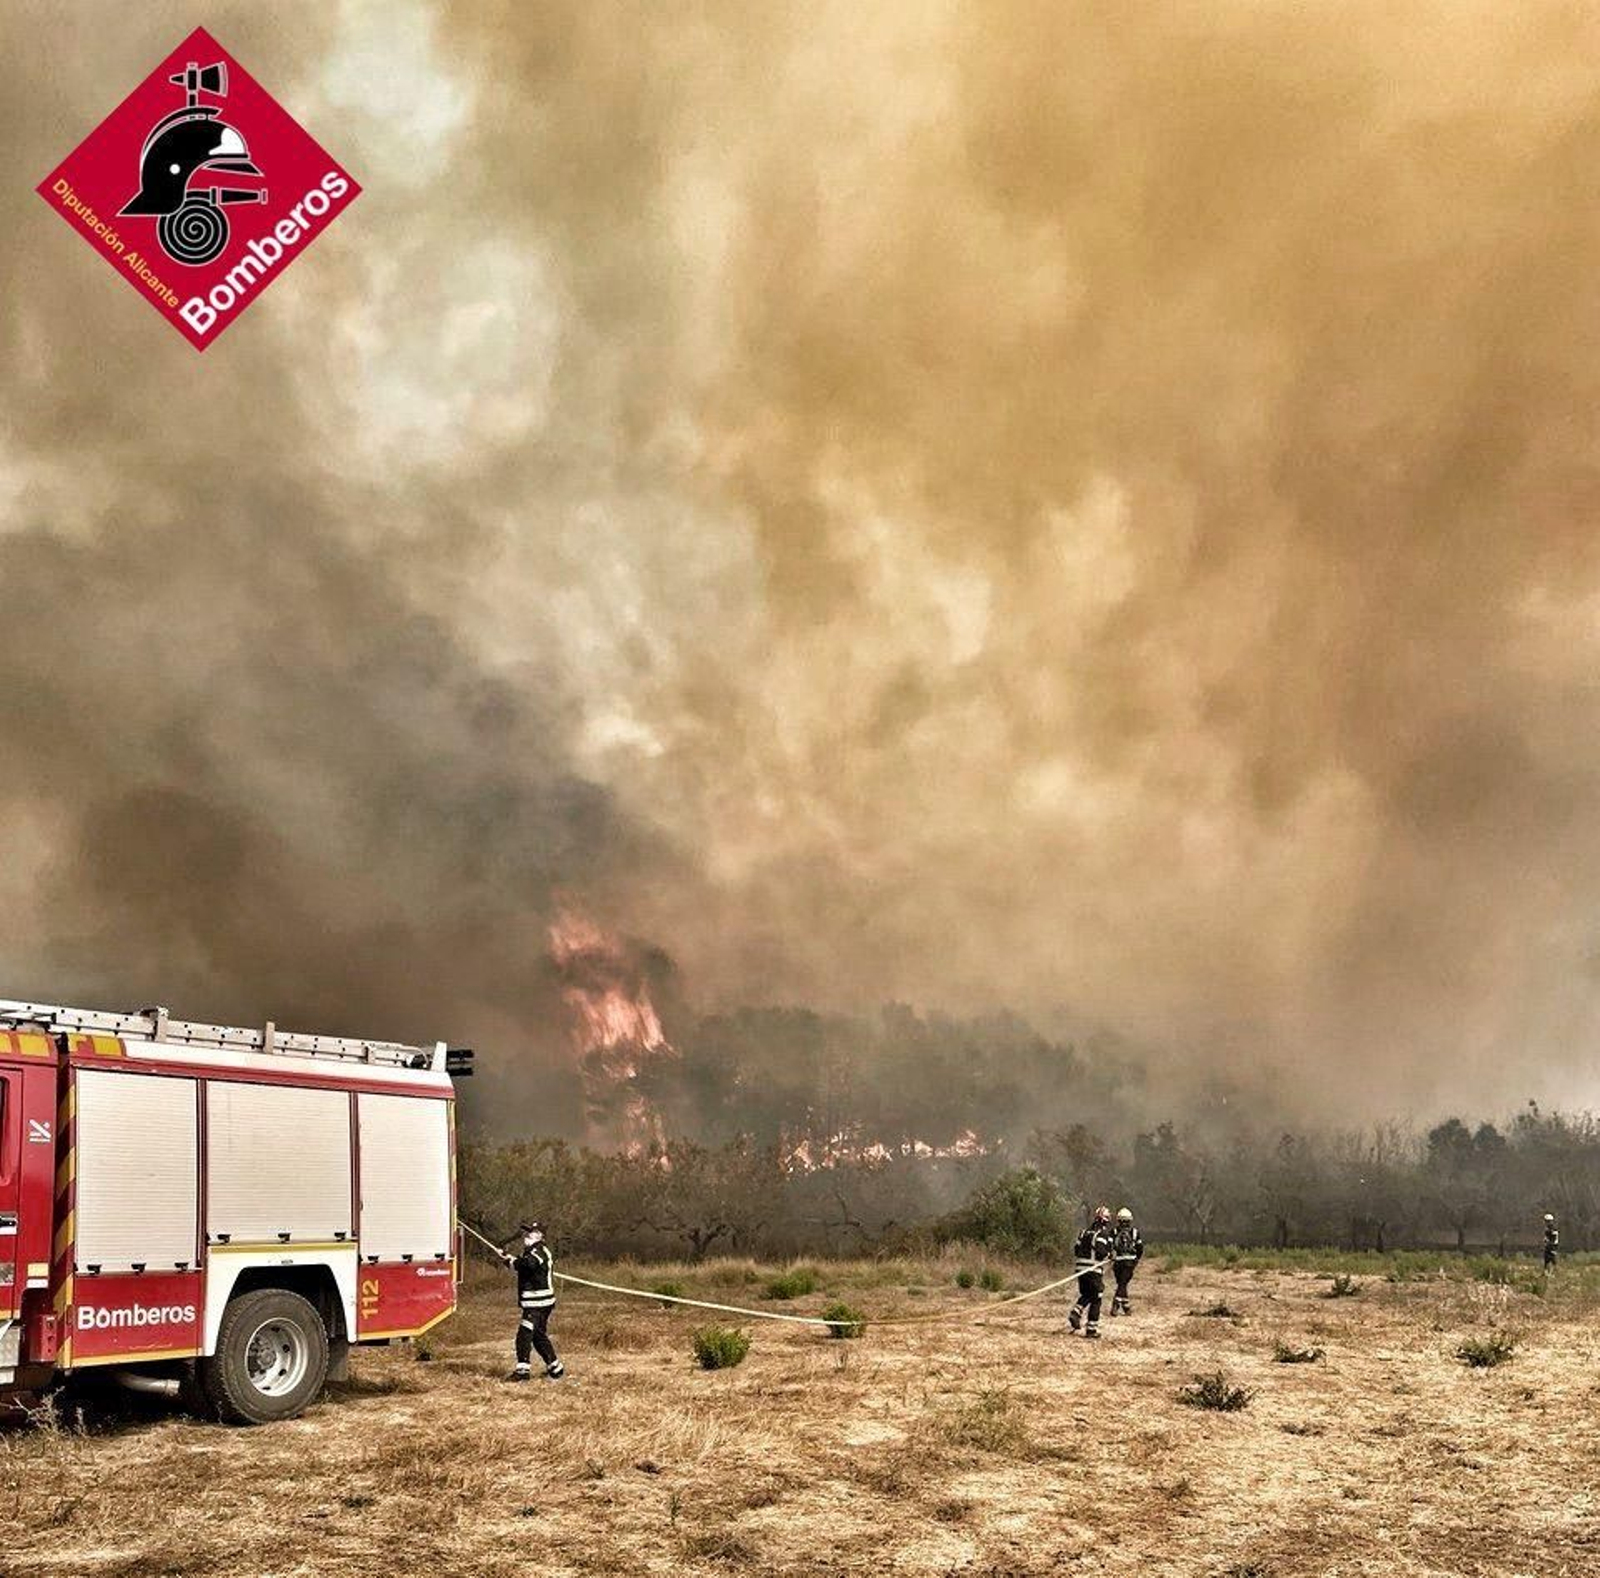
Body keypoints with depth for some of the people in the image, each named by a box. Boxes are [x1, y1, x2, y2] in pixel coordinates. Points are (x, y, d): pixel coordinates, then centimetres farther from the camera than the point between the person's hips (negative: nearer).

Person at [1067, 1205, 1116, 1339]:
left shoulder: (1085, 1232, 13)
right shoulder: (1102, 1234, -8)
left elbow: (1076, 1249, 13)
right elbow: (1101, 1251, -22)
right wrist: (1109, 1255, -4)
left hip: (1080, 1268, 6)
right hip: (1094, 1270, -6)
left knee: (1085, 1296, 23)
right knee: (1095, 1299, 3)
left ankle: (1075, 1315, -1)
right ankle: (1091, 1329, 3)